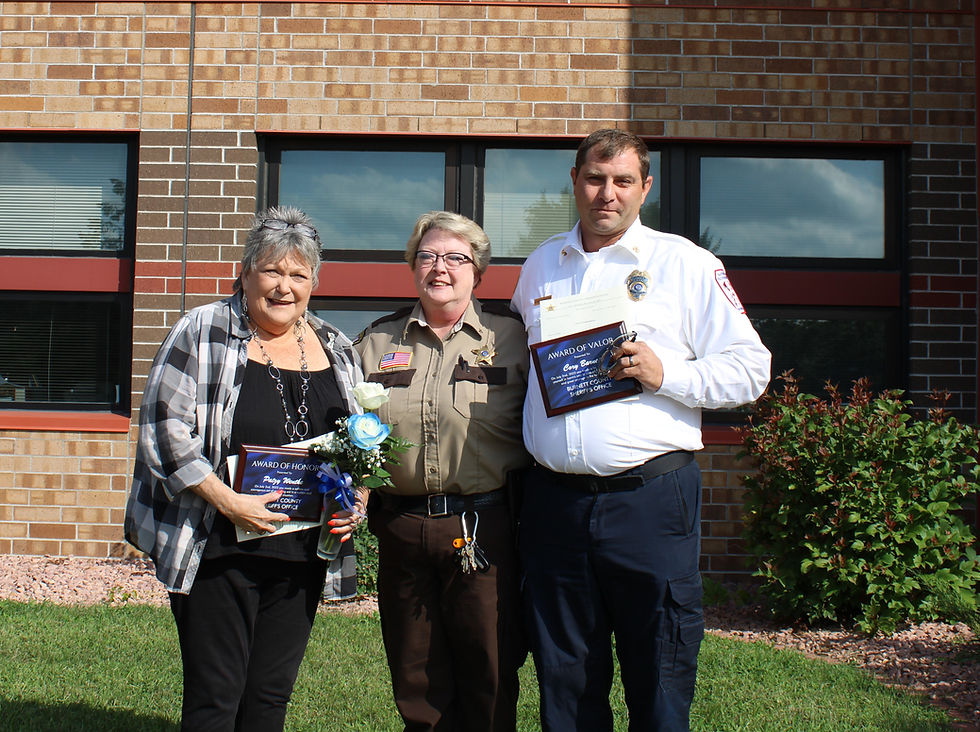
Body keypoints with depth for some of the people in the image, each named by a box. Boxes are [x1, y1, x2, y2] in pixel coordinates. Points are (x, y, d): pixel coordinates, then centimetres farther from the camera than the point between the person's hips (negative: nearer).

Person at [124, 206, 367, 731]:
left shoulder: (337, 350, 10)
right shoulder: (203, 333, -4)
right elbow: (163, 428, -11)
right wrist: (229, 502, -17)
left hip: (302, 551, 4)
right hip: (218, 546, -4)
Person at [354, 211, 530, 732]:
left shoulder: (510, 337, 3)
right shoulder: (377, 342, 12)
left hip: (484, 528, -3)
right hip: (399, 527, 3)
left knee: (489, 683, 5)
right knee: (416, 686, 12)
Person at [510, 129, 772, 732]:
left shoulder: (687, 264, 2)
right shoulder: (541, 265, 15)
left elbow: (750, 368, -1)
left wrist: (664, 374, -16)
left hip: (650, 499, -3)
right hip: (554, 498, 4)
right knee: (564, 683, 13)